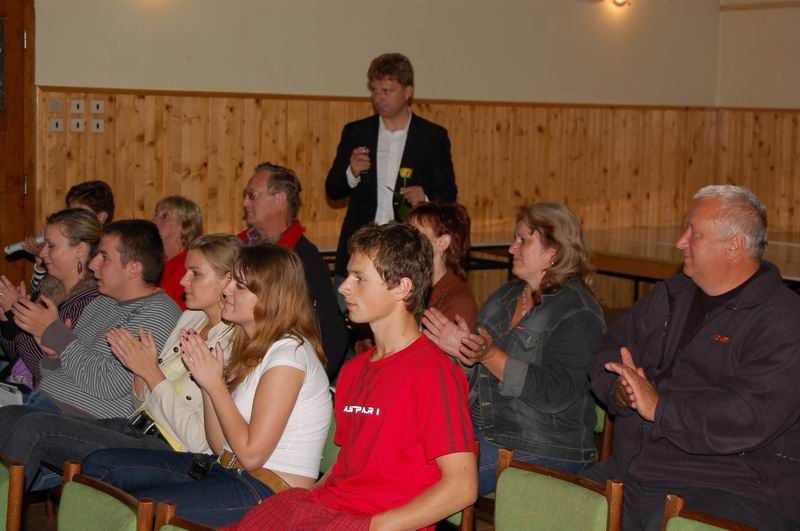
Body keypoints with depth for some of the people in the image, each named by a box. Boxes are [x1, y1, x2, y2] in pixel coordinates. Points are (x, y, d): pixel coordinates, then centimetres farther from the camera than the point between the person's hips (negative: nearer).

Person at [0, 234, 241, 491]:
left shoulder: (233, 346, -13)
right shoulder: (190, 318, 15)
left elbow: (199, 441, -18)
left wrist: (152, 372, -12)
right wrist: (139, 370, -3)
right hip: (134, 428, 9)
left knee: (35, 427, -19)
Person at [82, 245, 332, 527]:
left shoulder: (288, 353, -15)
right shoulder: (252, 348, 14)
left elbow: (251, 453, -18)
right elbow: (220, 445, 11)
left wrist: (215, 385, -11)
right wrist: (206, 379, 0)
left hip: (268, 492, -9)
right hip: (225, 470, 9)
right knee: (100, 465, 1)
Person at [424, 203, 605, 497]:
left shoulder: (578, 313, -11)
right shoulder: (505, 296, 13)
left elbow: (555, 394, -22)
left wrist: (490, 355, -27)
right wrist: (458, 346, -6)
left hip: (543, 451, -7)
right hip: (483, 433, 7)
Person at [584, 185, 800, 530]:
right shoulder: (671, 295, 17)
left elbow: (751, 416, -21)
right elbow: (609, 352, 20)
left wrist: (659, 408, -17)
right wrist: (620, 390, -3)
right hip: (633, 470, 7)